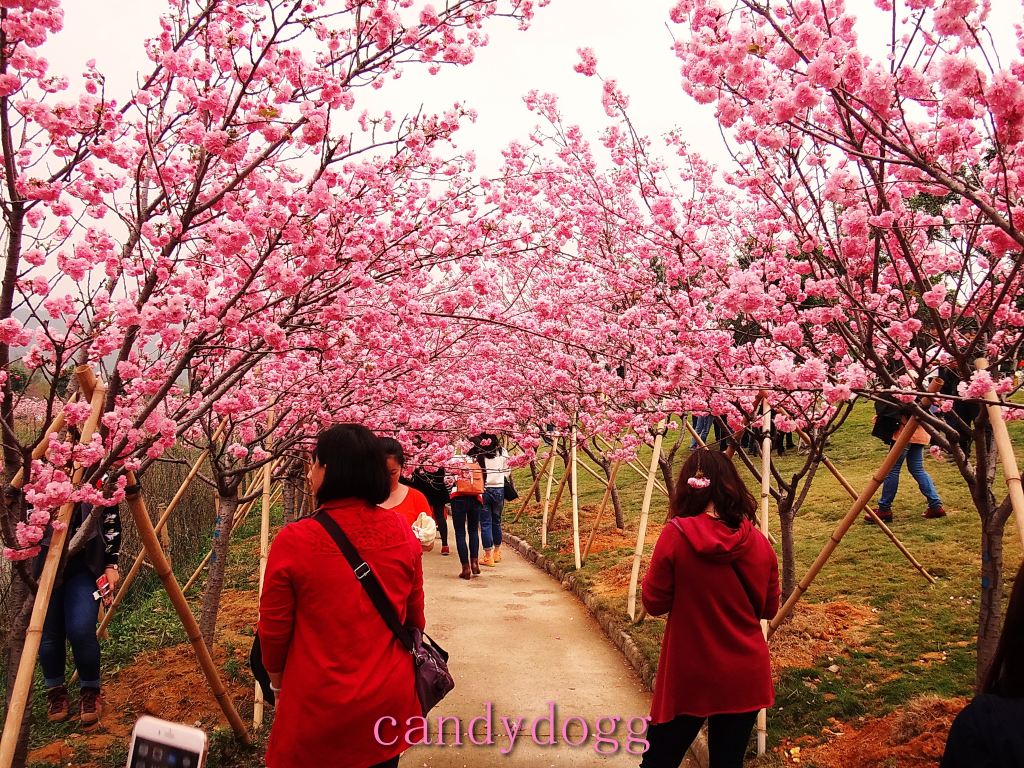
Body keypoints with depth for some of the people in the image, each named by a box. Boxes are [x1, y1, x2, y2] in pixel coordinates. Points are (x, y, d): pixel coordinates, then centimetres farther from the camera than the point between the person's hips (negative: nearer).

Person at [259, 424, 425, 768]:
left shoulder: (294, 541, -18)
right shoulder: (402, 531, -8)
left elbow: (274, 628, -7)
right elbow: (414, 617, 4)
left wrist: (278, 681, 12)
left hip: (318, 706, -3)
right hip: (390, 701, 3)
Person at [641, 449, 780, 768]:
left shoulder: (675, 535, -18)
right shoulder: (759, 541, -8)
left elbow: (654, 603, -8)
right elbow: (769, 608, 6)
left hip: (688, 676, -3)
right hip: (746, 677, 3)